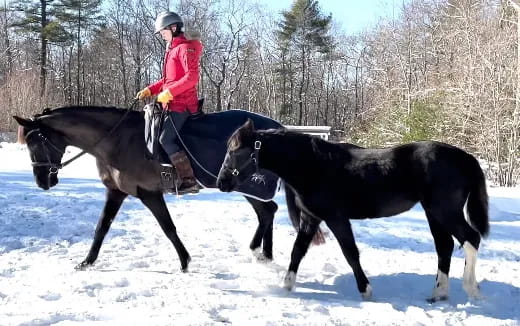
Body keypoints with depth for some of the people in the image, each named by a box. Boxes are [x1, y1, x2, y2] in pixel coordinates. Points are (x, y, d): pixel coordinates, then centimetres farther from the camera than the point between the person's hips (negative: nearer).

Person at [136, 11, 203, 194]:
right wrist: (150, 90, 13)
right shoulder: (172, 49, 19)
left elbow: (191, 77, -21)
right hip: (172, 104, 10)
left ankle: (189, 180, -15)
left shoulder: (185, 47, -10)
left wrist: (169, 93, -23)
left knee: (166, 140, -16)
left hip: (181, 104, -10)